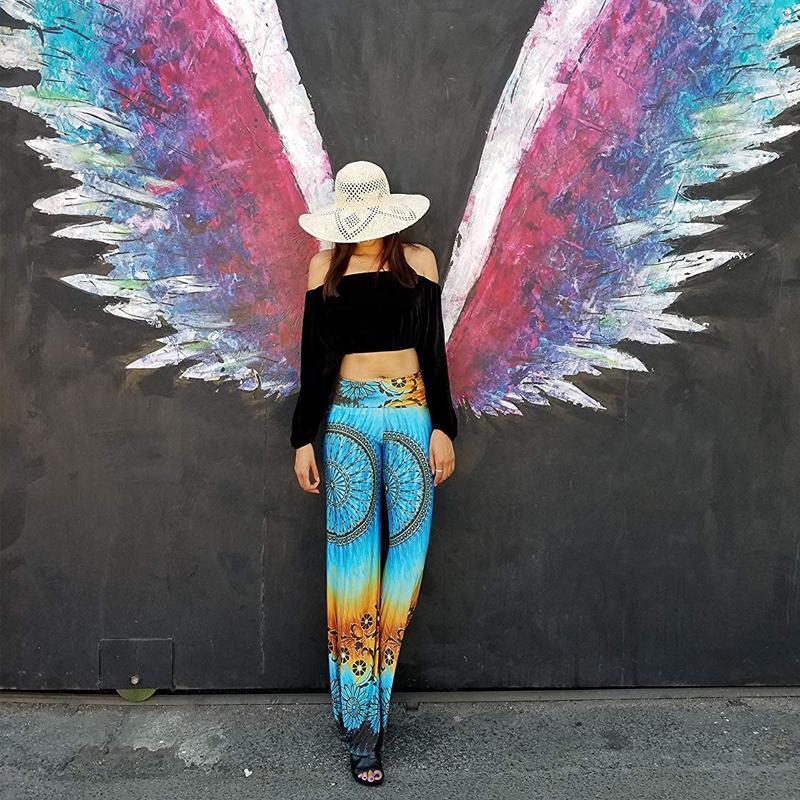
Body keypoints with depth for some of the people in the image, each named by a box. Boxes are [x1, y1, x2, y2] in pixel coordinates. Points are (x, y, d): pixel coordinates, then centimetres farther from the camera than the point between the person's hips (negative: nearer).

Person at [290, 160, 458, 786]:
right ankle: (363, 733, 11)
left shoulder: (419, 260, 6)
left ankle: (361, 705, 24)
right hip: (348, 419, -1)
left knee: (405, 557, 3)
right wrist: (304, 438, 4)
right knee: (354, 562, -1)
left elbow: (433, 349, 6)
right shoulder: (326, 266, 5)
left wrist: (443, 427, 1)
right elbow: (314, 357, 6)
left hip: (412, 415, 1)